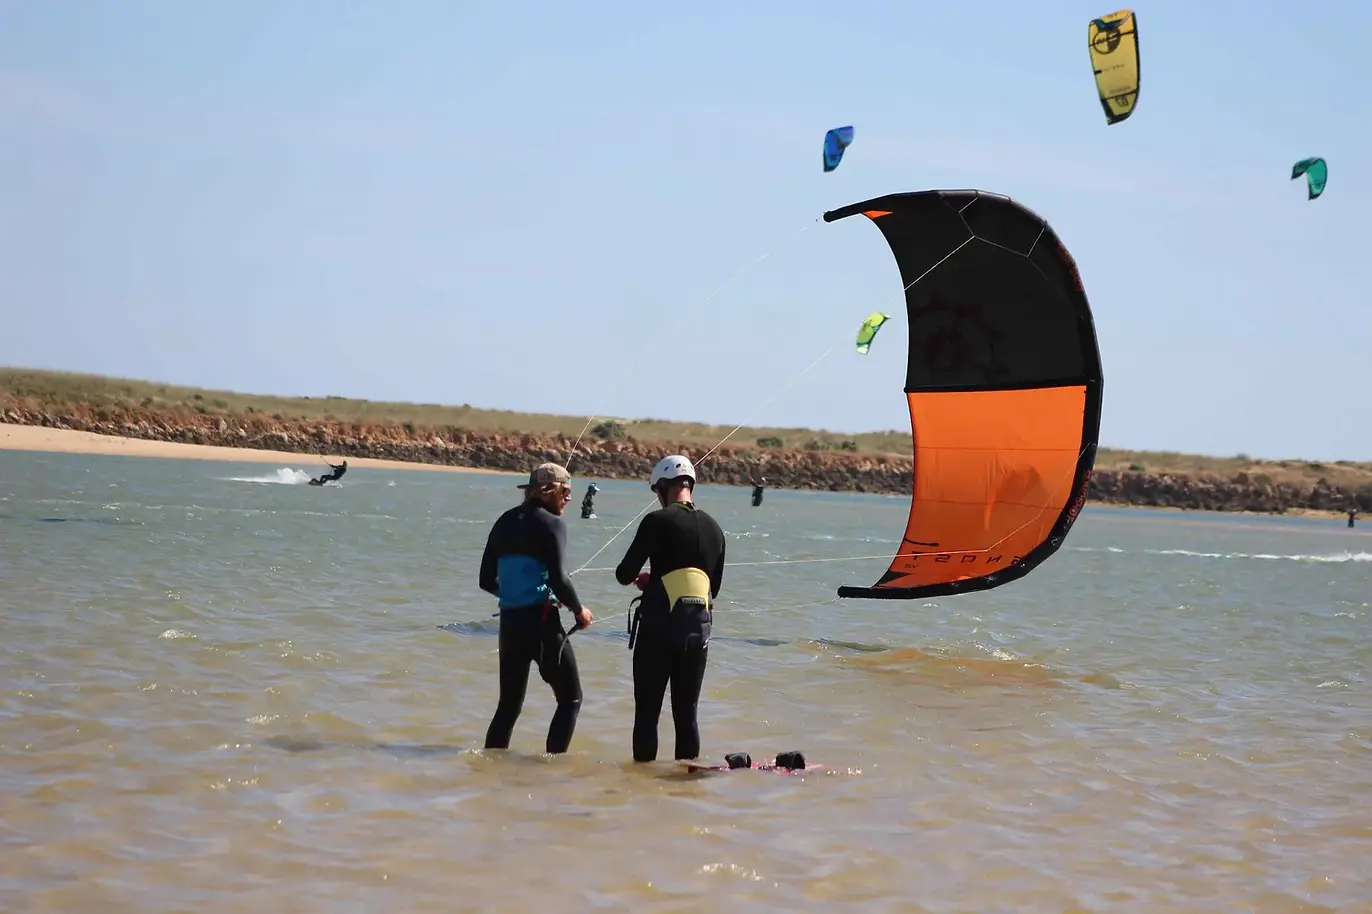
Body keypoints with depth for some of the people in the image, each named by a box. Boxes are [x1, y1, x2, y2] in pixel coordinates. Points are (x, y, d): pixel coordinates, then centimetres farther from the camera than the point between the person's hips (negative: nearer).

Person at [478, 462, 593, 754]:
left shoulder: (505, 522, 11)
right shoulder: (552, 524, -8)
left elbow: (486, 581, 14)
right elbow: (559, 579, -17)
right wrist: (579, 610, -1)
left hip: (509, 621, 6)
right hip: (541, 622, -6)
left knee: (509, 703, 14)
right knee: (570, 698, 5)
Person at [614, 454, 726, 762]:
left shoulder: (658, 521, -8)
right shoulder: (714, 528, 9)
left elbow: (625, 574, -9)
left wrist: (637, 577, 15)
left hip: (660, 625, -5)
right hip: (699, 627, 5)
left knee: (647, 711, 1)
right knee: (687, 713, 10)